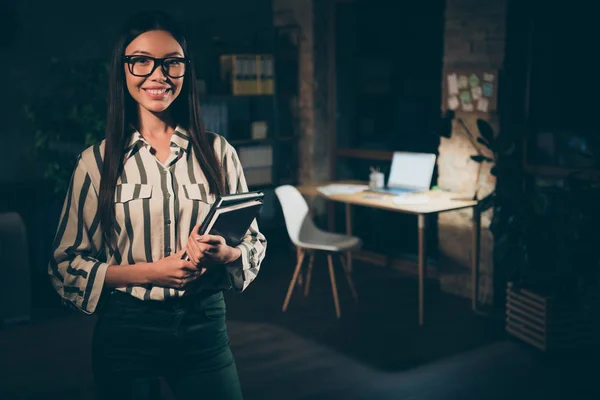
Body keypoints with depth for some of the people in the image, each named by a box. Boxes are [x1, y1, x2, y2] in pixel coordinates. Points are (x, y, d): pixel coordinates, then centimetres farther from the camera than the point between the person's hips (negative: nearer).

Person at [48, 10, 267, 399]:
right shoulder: (97, 162, -4)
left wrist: (223, 254, -18)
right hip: (126, 333, -1)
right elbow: (67, 264, -3)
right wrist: (148, 272, -16)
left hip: (205, 326, 1)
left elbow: (255, 243, 4)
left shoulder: (218, 152, -1)